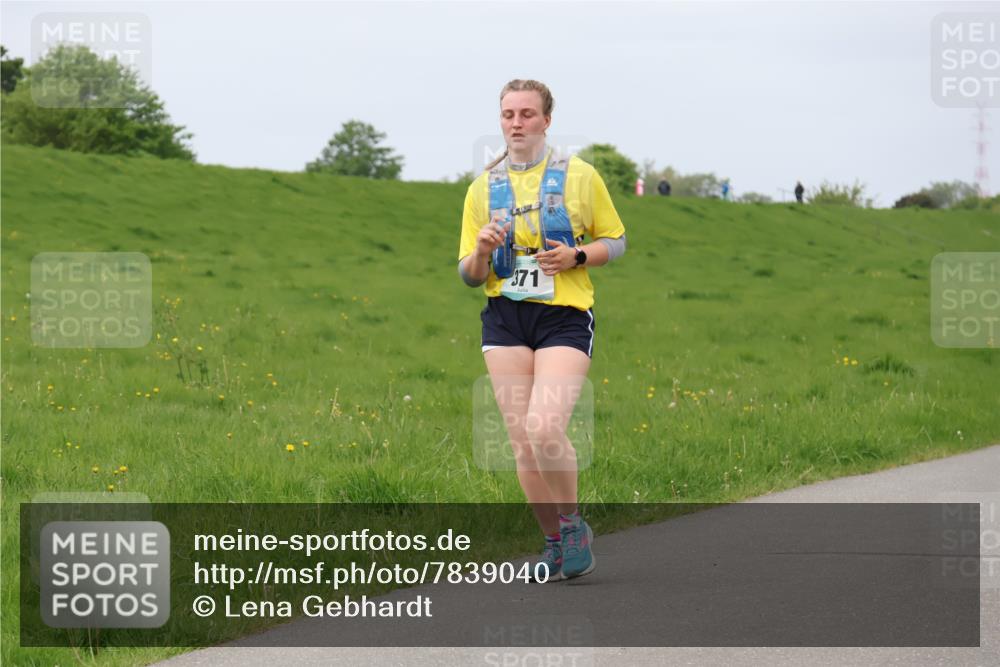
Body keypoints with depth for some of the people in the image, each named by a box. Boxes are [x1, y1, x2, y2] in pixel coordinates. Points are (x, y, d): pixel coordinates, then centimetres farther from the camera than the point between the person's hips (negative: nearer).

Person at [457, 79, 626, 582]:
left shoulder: (580, 176, 5)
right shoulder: (482, 188, 11)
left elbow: (615, 241, 11)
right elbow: (469, 275, 13)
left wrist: (577, 256, -9)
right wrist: (482, 251, -10)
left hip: (565, 316, -3)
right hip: (505, 318, 3)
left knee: (545, 428, -20)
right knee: (522, 440, -1)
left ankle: (572, 524, 3)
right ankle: (555, 543, 13)